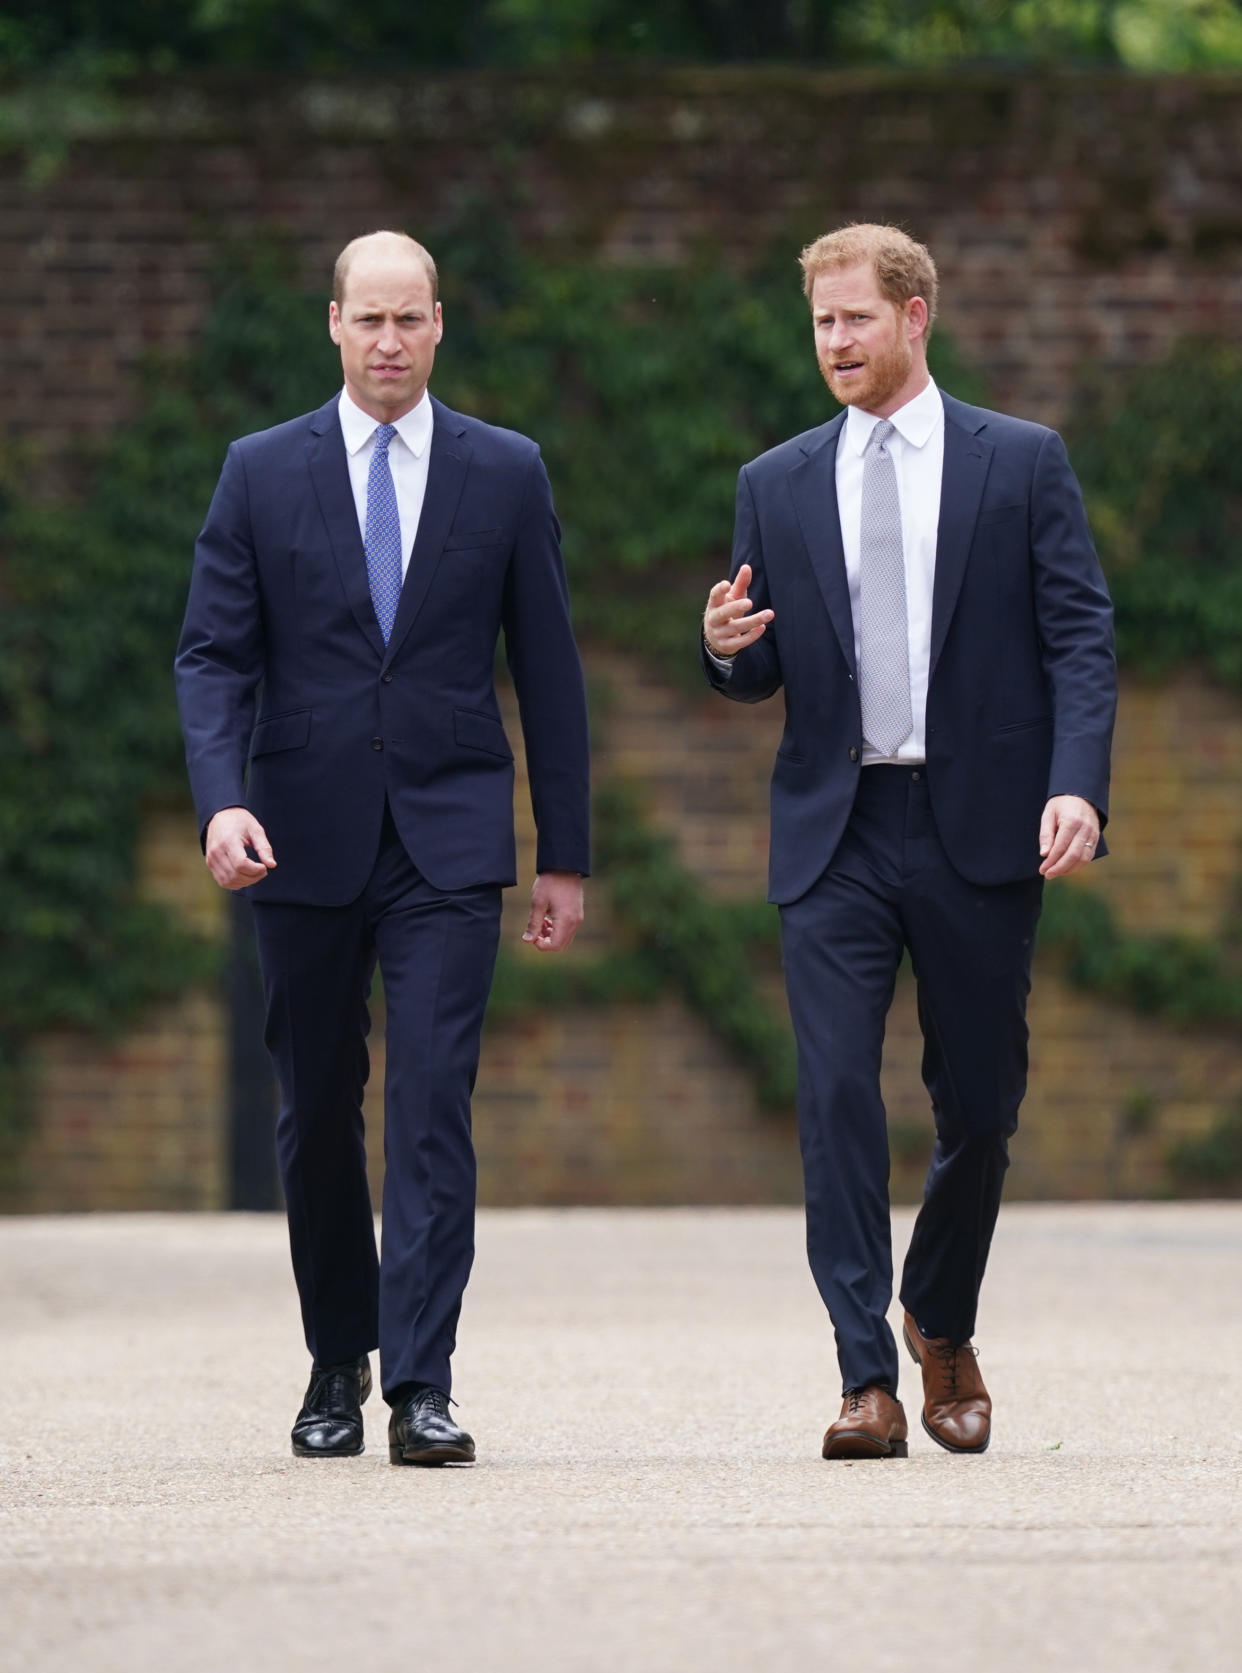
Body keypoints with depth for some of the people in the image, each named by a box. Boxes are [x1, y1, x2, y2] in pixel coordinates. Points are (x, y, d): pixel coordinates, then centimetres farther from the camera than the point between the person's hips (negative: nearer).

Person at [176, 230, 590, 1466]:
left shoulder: (505, 474, 5)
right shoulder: (262, 473, 4)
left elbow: (548, 670, 7)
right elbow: (214, 655, 1)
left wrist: (566, 855, 5)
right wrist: (221, 801, -17)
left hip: (447, 841, -1)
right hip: (305, 843, 1)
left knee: (433, 1106, -12)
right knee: (316, 1116, 9)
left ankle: (420, 1387, -14)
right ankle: (337, 1364, 25)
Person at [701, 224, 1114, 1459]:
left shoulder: (1022, 464, 4)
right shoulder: (777, 487, 11)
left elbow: (1081, 638, -1)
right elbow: (760, 676, 15)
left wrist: (1077, 787, -15)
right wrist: (727, 648, -10)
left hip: (980, 825, -1)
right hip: (835, 834, 1)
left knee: (980, 1103, 7)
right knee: (835, 1096, -12)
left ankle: (943, 1329, 32)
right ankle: (867, 1379, -11)